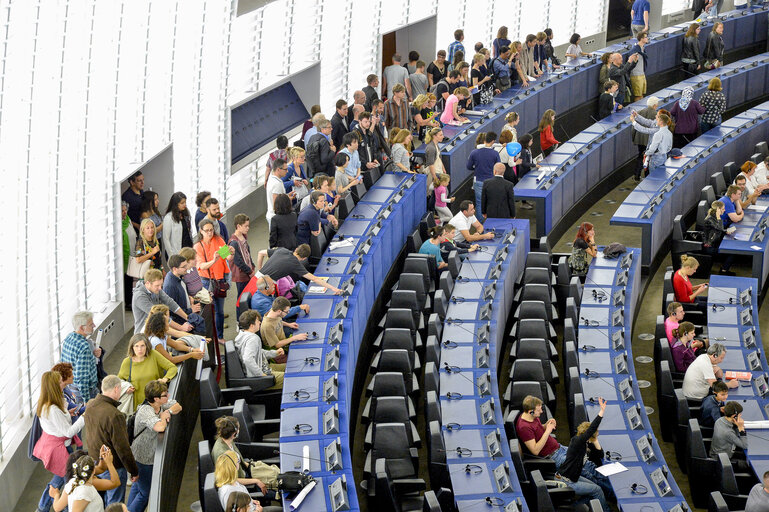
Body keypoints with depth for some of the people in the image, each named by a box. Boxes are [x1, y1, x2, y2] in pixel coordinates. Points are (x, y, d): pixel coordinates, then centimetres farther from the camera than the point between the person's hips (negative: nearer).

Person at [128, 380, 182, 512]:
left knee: (137, 486, 25)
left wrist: (168, 412, -13)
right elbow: (160, 427, -47)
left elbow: (178, 407, 9)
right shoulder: (145, 411, -31)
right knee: (145, 493, 2)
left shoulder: (161, 405, -4)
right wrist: (163, 416, -24)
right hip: (142, 459, -9)